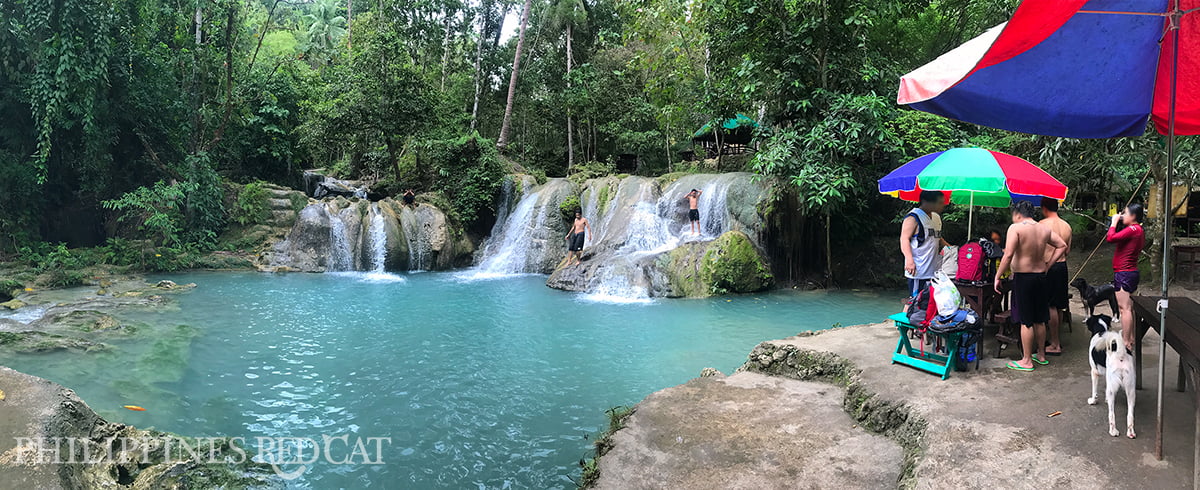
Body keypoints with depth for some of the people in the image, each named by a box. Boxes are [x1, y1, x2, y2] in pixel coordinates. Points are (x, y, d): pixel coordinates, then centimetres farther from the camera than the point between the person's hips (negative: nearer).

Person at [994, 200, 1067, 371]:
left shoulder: (1016, 228, -14)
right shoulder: (1045, 230, 6)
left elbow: (1008, 255, -21)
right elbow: (1062, 246, 16)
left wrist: (997, 276, -15)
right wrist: (1047, 264, 14)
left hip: (1023, 278, -6)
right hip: (1040, 276, 7)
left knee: (1026, 321, 0)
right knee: (1039, 320, 17)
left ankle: (1027, 361, 7)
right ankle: (1041, 355, 29)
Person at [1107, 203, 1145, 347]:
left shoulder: (1133, 229, -17)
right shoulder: (1138, 230, 15)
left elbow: (1111, 238, -25)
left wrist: (1114, 222, -10)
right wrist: (1117, 223, 11)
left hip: (1124, 274, -11)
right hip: (1131, 273, 11)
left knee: (1125, 308, -10)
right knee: (1128, 307, 17)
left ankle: (1126, 342, -9)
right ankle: (1131, 338, 25)